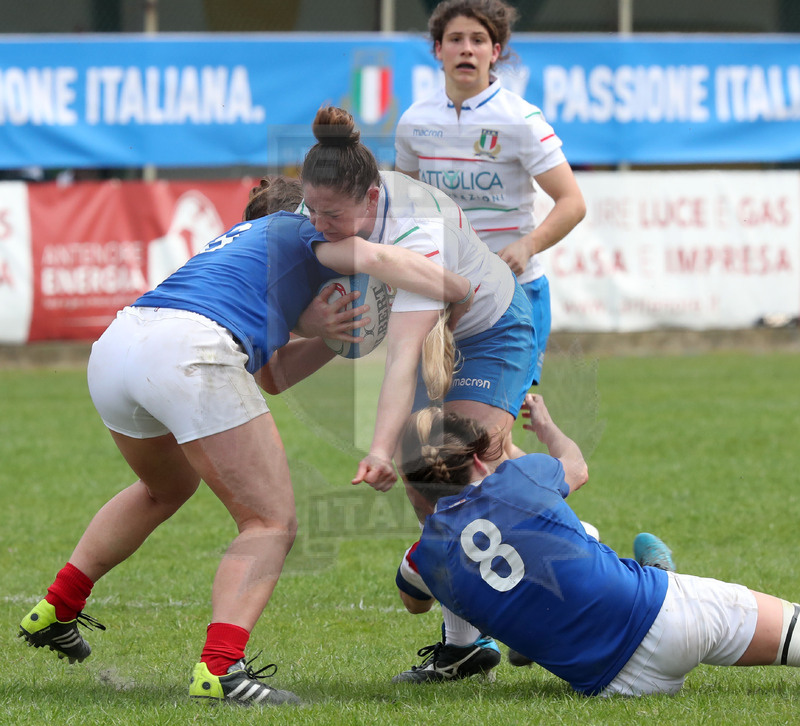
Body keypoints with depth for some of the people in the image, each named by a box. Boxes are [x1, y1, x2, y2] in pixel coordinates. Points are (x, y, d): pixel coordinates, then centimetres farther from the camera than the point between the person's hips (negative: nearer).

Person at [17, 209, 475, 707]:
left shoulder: (245, 237, 39)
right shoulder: (306, 232, 19)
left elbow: (269, 375, 36)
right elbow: (380, 260, -3)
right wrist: (470, 294, 5)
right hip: (189, 353, -8)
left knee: (167, 489, 36)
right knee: (272, 523, 0)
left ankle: (56, 611, 41)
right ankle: (220, 667, -18)